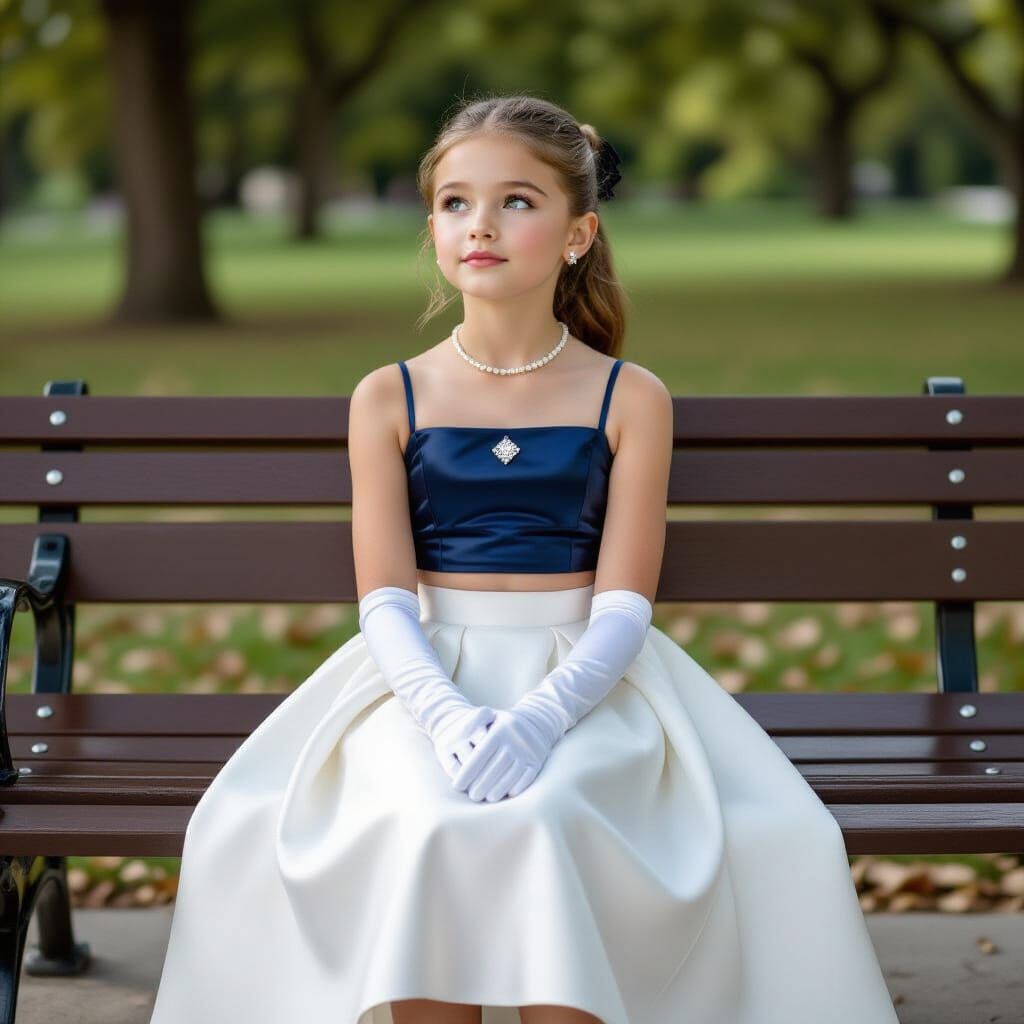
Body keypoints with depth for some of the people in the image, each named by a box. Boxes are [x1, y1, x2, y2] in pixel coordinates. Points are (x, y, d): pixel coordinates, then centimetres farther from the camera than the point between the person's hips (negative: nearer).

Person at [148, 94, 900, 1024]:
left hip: (582, 679, -1)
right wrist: (445, 715, -21)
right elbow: (386, 598, -2)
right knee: (429, 824, -30)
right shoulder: (389, 399, 5)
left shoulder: (630, 400, 2)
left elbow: (622, 605, -5)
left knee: (539, 819, -32)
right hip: (425, 678, 1)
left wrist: (540, 716, -23)